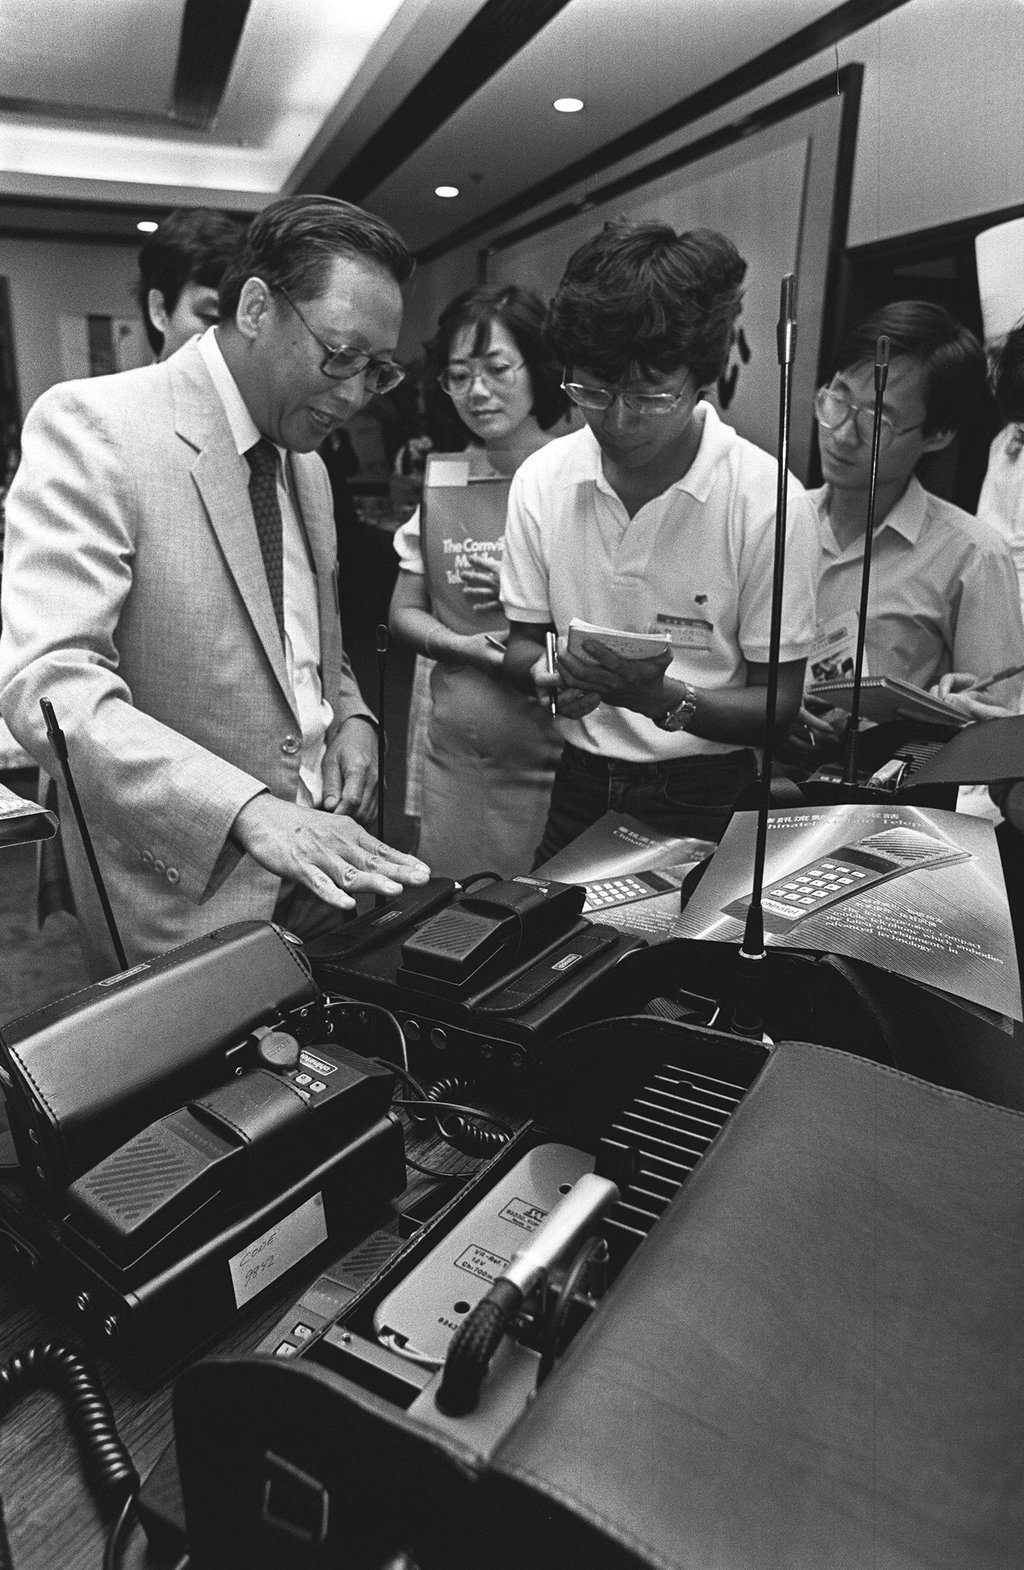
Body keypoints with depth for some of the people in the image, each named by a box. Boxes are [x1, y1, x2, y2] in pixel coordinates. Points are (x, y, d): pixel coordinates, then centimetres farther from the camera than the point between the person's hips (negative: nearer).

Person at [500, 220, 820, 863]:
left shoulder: (770, 502, -11)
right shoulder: (542, 478, -1)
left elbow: (777, 702, -6)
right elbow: (524, 641, 8)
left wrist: (664, 699, -23)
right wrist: (549, 675, -15)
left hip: (706, 802, -2)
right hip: (579, 786, 3)